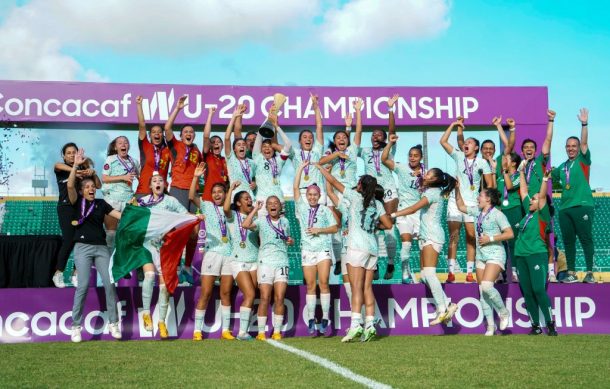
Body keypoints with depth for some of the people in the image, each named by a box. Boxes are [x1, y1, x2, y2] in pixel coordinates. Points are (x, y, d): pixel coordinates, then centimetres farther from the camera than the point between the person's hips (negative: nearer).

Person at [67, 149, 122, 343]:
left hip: (101, 247, 3)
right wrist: (76, 165, -19)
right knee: (83, 285, -12)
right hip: (83, 247, -3)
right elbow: (70, 185, -14)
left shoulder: (101, 203, 12)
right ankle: (76, 326, -3)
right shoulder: (77, 202, 4)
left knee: (110, 284, -6)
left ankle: (113, 323, 3)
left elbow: (121, 215, 9)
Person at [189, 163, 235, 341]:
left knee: (226, 293, 5)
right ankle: (197, 330, 2)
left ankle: (225, 330, 10)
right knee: (205, 293, -3)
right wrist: (196, 177, -17)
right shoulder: (207, 206, 6)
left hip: (229, 253, 2)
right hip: (212, 252, -2)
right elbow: (192, 196, -8)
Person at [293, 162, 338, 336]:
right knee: (310, 285, 1)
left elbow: (335, 228, 6)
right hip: (307, 250, 1)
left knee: (323, 283, -9)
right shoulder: (302, 208, 10)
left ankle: (325, 318, -6)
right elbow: (295, 187, 5)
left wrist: (319, 230, -8)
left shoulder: (325, 210, 8)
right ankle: (311, 319, 3)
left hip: (323, 249, -1)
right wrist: (301, 167, 4)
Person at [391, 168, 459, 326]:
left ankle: (442, 308, -19)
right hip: (426, 237, 10)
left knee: (429, 273, -18)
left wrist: (392, 215, -13)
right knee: (425, 276, 4)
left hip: (432, 237, -10)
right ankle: (447, 305, 4)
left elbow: (413, 209, -14)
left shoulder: (433, 192, -8)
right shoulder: (430, 191, 20)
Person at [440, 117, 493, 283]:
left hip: (472, 203, -1)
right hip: (455, 200, 1)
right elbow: (443, 141, 5)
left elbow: (490, 184, 5)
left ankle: (470, 272, 2)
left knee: (471, 238, -1)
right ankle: (451, 271, -3)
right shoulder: (459, 156, 10)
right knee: (453, 236, -3)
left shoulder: (482, 162, 5)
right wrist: (454, 125, 5)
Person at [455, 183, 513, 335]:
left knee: (486, 286, -24)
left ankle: (504, 312, -1)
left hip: (495, 255, -8)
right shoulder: (478, 211, 11)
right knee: (482, 290, 5)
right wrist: (457, 190, 17)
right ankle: (490, 325, 11)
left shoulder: (497, 214, -10)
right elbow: (461, 207, 26)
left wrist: (490, 239, -16)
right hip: (480, 255, 8)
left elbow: (509, 234, -15)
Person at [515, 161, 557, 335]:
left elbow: (543, 196, -14)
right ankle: (535, 326, 11)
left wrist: (545, 179, -22)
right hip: (521, 256, 7)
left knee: (539, 290, -14)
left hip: (537, 255, -7)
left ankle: (550, 323, -6)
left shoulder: (543, 215, 0)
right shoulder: (529, 212, 15)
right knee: (527, 293, 5)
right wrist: (522, 172, 22)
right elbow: (523, 191, 21)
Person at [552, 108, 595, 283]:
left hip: (582, 206, -5)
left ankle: (590, 273, -4)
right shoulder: (562, 167, 18)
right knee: (568, 241, 6)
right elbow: (551, 178, 29)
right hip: (565, 208, 6)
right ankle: (571, 273, 12)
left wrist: (584, 124, -18)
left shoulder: (583, 160, 5)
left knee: (586, 239, -6)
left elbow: (584, 143, -9)